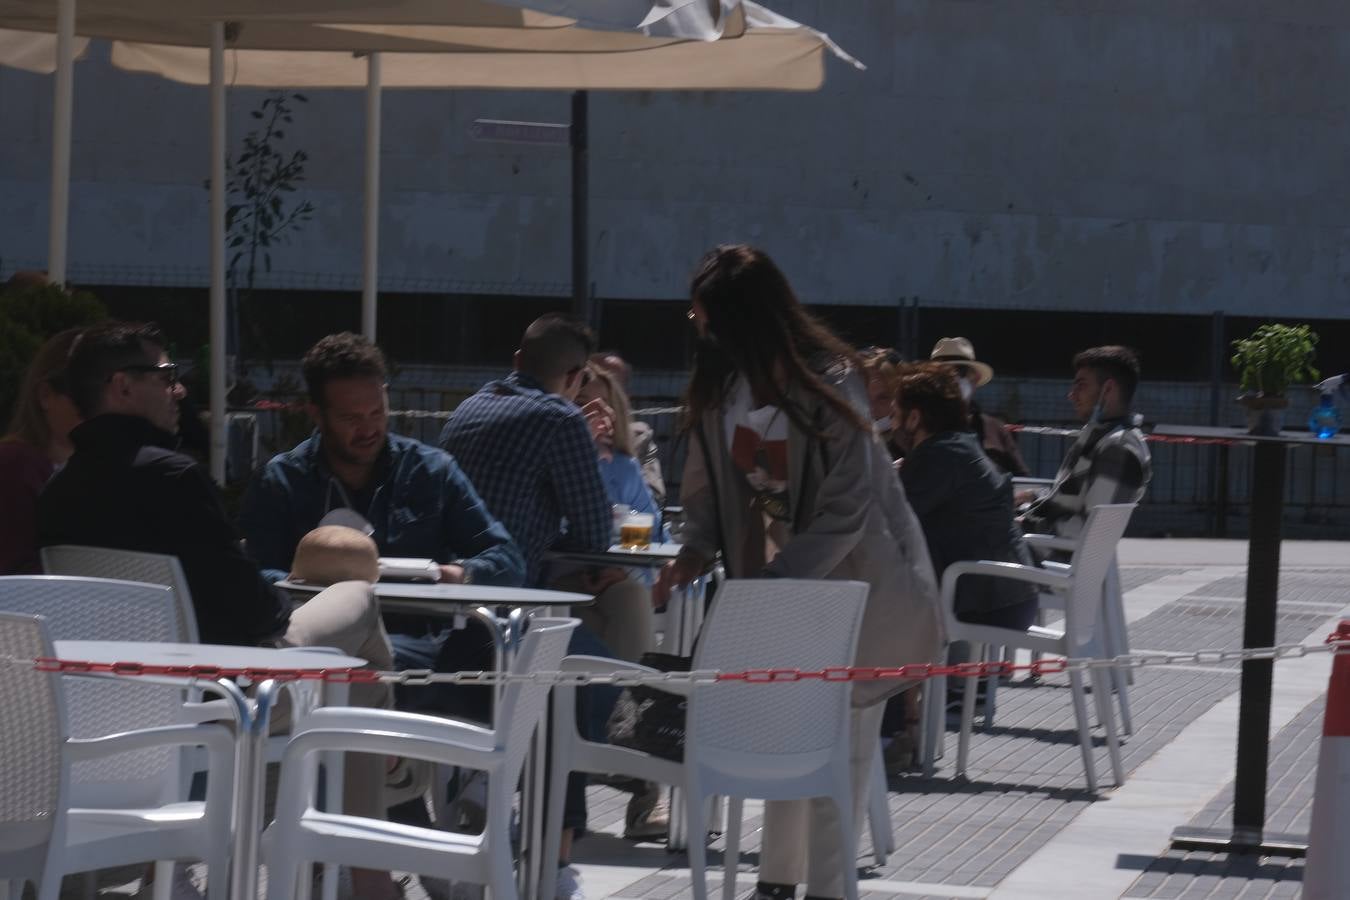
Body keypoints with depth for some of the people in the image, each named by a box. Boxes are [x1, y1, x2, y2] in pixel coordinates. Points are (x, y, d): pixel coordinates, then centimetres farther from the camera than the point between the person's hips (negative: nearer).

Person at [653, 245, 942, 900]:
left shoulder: (830, 384, -25)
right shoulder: (721, 380, -8)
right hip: (781, 568, 6)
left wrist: (774, 580, -30)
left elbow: (845, 510, -25)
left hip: (854, 569, -5)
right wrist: (695, 551, -15)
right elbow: (709, 481, 2)